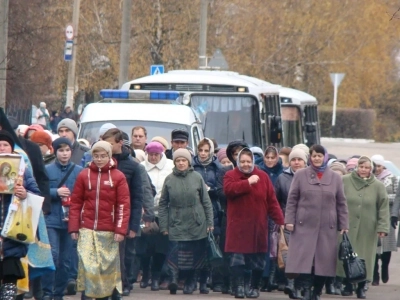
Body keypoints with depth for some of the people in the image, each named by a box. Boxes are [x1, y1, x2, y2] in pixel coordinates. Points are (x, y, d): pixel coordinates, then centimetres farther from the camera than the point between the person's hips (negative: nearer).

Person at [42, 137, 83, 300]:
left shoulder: (79, 171, 1)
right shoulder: (46, 170, 1)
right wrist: (56, 192, -14)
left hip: (70, 221, 2)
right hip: (51, 220, -2)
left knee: (65, 260, 7)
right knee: (52, 255, -13)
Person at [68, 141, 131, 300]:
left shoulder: (118, 177, 2)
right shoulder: (84, 175, 5)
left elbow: (124, 205, -1)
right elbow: (75, 203, 6)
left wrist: (121, 230, -8)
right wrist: (73, 228, 0)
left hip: (109, 232, 0)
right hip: (87, 230, 0)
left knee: (107, 267, 4)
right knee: (87, 265, -11)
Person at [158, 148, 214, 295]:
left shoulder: (197, 177, 2)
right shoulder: (169, 179, 2)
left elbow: (206, 201, 5)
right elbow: (163, 204, 4)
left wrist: (210, 222, 2)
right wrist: (163, 225, -1)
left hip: (196, 225, 1)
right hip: (176, 224, -1)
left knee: (193, 255, 6)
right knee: (175, 252, -15)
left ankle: (189, 283, 18)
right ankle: (173, 279, -25)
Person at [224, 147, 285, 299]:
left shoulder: (262, 177, 5)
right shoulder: (231, 176, 2)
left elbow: (272, 201, 4)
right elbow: (228, 189, -21)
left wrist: (280, 221, -3)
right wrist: (248, 182, -21)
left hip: (258, 227, 2)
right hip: (238, 226, -2)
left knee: (258, 259, 7)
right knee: (237, 258, -8)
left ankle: (255, 287, 20)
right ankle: (239, 287, -7)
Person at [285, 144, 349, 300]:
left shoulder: (335, 178, 10)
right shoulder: (300, 175, 6)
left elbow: (341, 204, 10)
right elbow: (292, 200, 5)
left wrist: (344, 226, 5)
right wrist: (289, 220, -4)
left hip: (327, 228, 2)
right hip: (305, 226, -2)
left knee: (324, 262, 1)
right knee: (305, 259, -9)